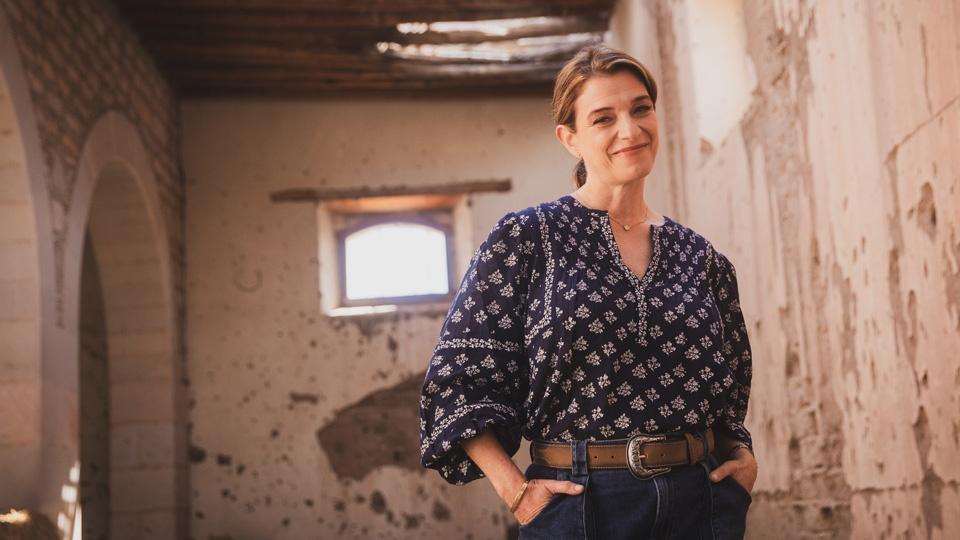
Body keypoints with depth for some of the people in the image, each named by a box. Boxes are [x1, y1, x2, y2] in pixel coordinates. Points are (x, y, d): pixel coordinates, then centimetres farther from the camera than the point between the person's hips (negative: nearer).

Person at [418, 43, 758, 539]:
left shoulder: (699, 256, 8)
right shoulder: (526, 238, -4)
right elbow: (457, 376, -5)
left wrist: (742, 457, 3)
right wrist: (514, 488, -12)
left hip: (701, 499, 4)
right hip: (580, 500, -3)